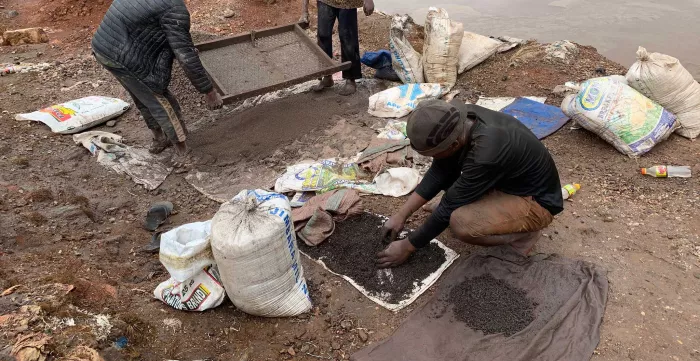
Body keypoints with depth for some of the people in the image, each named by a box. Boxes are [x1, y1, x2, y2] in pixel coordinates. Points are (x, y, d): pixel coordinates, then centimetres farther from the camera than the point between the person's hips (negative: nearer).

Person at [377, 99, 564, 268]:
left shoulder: (486, 154, -38)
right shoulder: (462, 119, -15)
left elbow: (449, 208, -27)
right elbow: (438, 172, -5)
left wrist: (407, 246, -15)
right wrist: (401, 215, -6)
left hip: (536, 201, -8)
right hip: (509, 179, 8)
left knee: (460, 222, -31)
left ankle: (523, 235, -4)